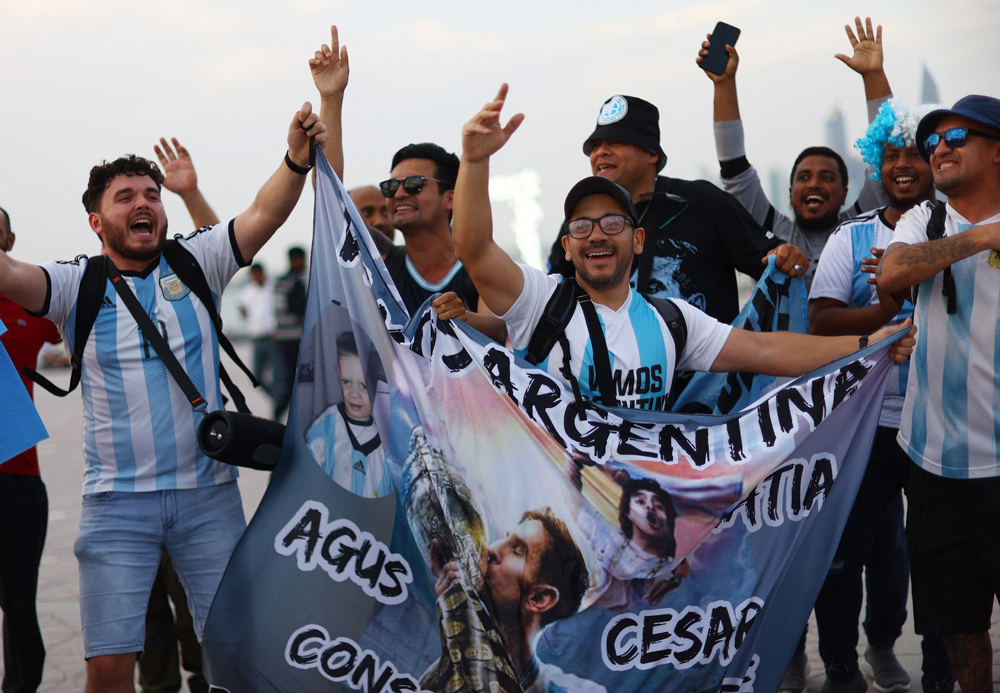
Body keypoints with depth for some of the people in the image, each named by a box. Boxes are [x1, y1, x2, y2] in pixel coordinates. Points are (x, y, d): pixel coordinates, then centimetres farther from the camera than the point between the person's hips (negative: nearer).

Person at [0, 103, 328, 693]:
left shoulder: (194, 264, 3)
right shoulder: (78, 285, 1)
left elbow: (264, 215, -10)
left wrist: (297, 159, -28)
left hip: (208, 492, 1)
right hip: (117, 500, -1)